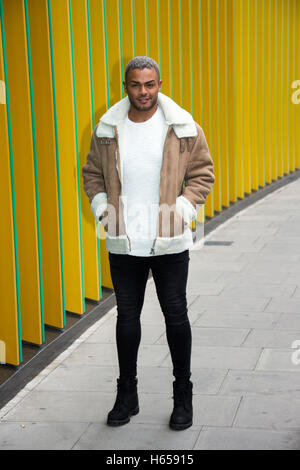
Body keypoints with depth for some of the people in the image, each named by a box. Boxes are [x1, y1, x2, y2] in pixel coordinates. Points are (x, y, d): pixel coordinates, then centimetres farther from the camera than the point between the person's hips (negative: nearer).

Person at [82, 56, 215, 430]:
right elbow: (92, 172, 14)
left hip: (169, 242, -2)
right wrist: (100, 204, -1)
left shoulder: (184, 128, -3)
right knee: (127, 316, 12)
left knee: (176, 315, 6)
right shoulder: (107, 129, 2)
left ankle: (183, 395, 23)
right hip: (123, 242, 2)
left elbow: (202, 173, 4)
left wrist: (184, 206, -9)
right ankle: (127, 395, 27)